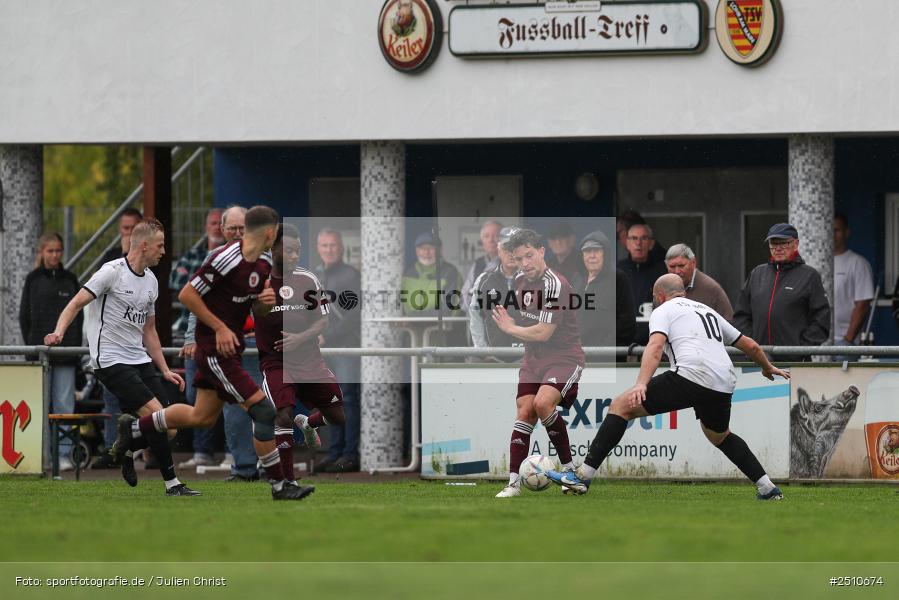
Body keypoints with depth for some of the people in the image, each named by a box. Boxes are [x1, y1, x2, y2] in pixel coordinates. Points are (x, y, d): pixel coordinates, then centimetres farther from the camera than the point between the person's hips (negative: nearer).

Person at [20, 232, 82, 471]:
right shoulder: (33, 280, 6)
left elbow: (78, 315, 10)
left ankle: (64, 454, -3)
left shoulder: (70, 279, 10)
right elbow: (24, 315, 5)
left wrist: (75, 344, 0)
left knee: (64, 403, -4)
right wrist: (31, 345, -3)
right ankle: (42, 454, 5)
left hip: (65, 351, 1)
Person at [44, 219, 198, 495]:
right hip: (111, 360, -8)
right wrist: (59, 332, -29)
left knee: (166, 424, -1)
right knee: (157, 415, -19)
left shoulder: (151, 280, 15)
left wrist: (165, 371, 19)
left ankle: (126, 449, 28)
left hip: (140, 359, 8)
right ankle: (172, 483, -9)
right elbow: (76, 304, -11)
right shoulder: (112, 271, -9)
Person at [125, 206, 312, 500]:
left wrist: (269, 296, -2)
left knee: (202, 417, 19)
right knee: (264, 410, -12)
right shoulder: (226, 260, -22)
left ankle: (134, 428, 35)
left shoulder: (264, 261, 4)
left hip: (229, 344, 10)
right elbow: (187, 295, -18)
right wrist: (220, 327, -18)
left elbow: (261, 287, 23)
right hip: (215, 349, -10)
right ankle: (279, 485, -4)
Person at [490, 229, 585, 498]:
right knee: (525, 412, -6)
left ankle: (569, 467, -13)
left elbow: (543, 333, -21)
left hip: (564, 357, -7)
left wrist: (509, 328, -7)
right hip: (534, 358, 7)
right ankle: (514, 482, -6)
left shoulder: (555, 285, -20)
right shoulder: (520, 280, 8)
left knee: (543, 403, -28)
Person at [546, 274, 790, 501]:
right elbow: (750, 345, 39)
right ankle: (768, 489, 28)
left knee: (621, 406, 1)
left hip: (690, 376, -6)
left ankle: (582, 476, -8)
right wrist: (768, 368, 59)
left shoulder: (663, 310, 14)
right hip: (724, 386, 6)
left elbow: (656, 346, -7)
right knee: (721, 436, 35)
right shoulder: (708, 311, 33)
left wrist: (641, 384, -21)